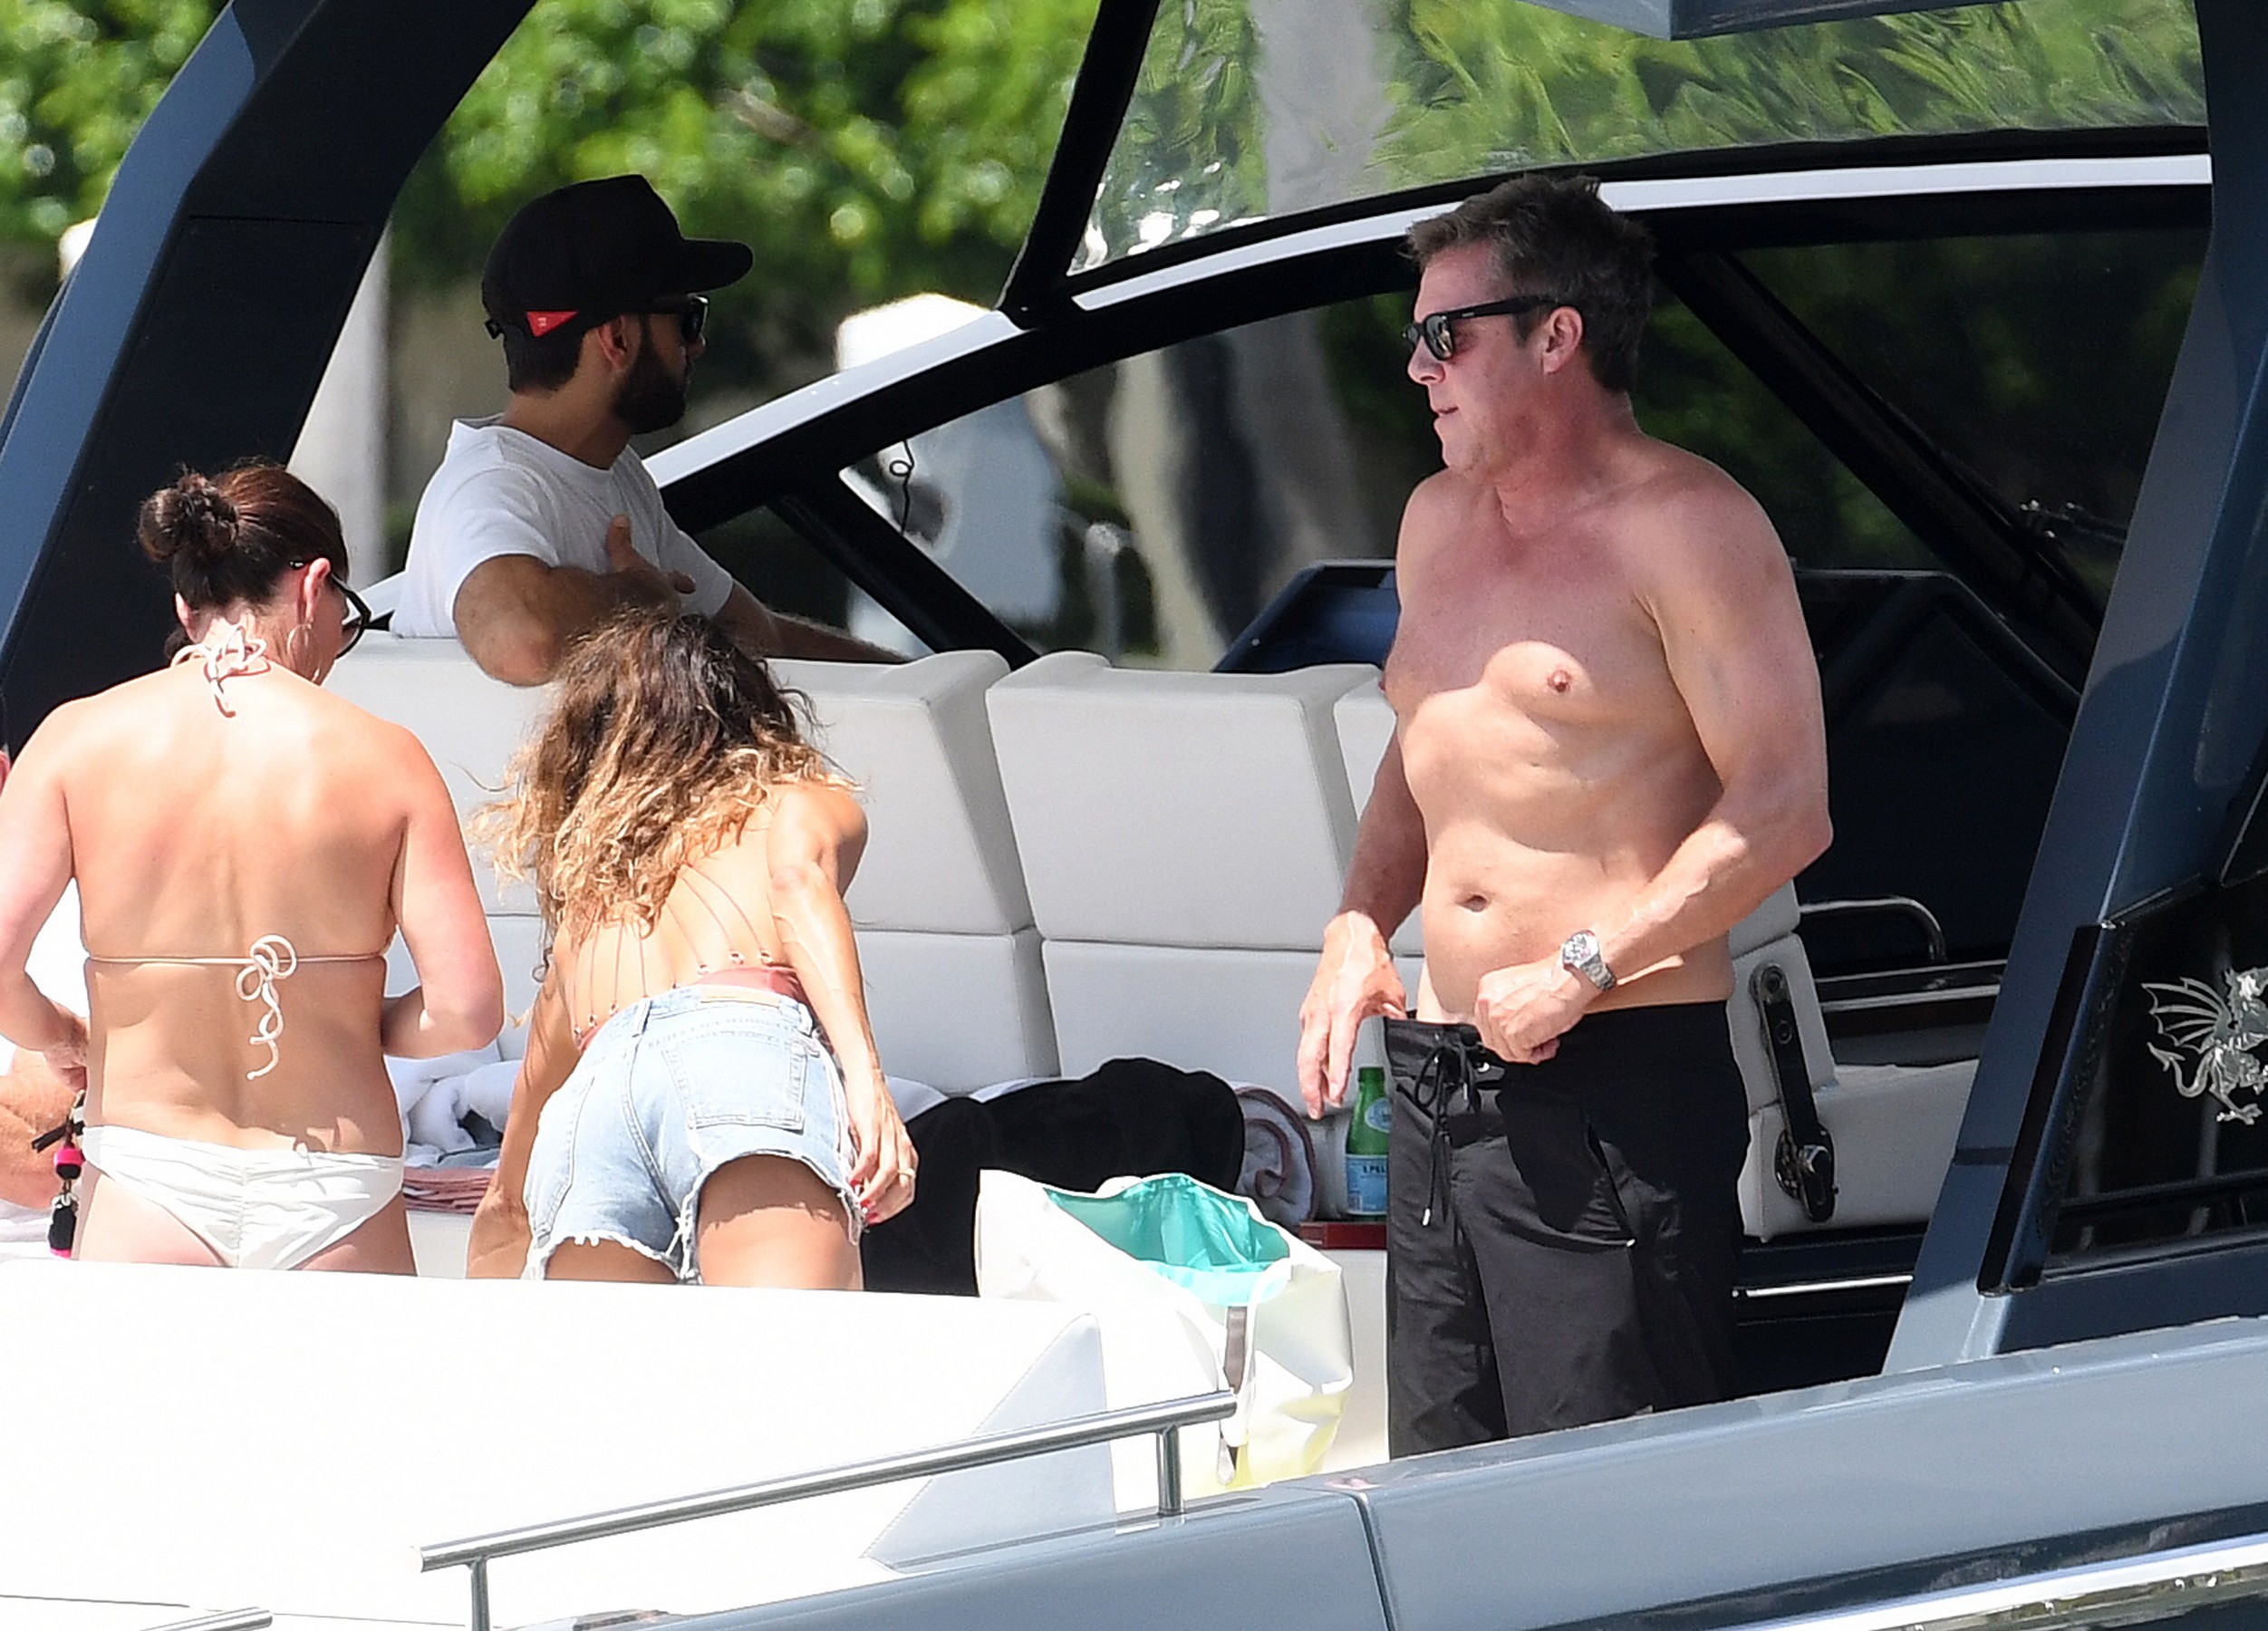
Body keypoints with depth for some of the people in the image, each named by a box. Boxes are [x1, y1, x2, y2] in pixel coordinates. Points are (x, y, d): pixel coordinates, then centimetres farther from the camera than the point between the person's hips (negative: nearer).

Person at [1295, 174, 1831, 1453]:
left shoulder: (1685, 525, -8)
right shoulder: (1439, 520, 17)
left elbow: (1783, 809, -14)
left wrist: (1584, 970, -17)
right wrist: (1362, 928, 13)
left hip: (1618, 1072, -8)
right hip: (1439, 1072, 8)